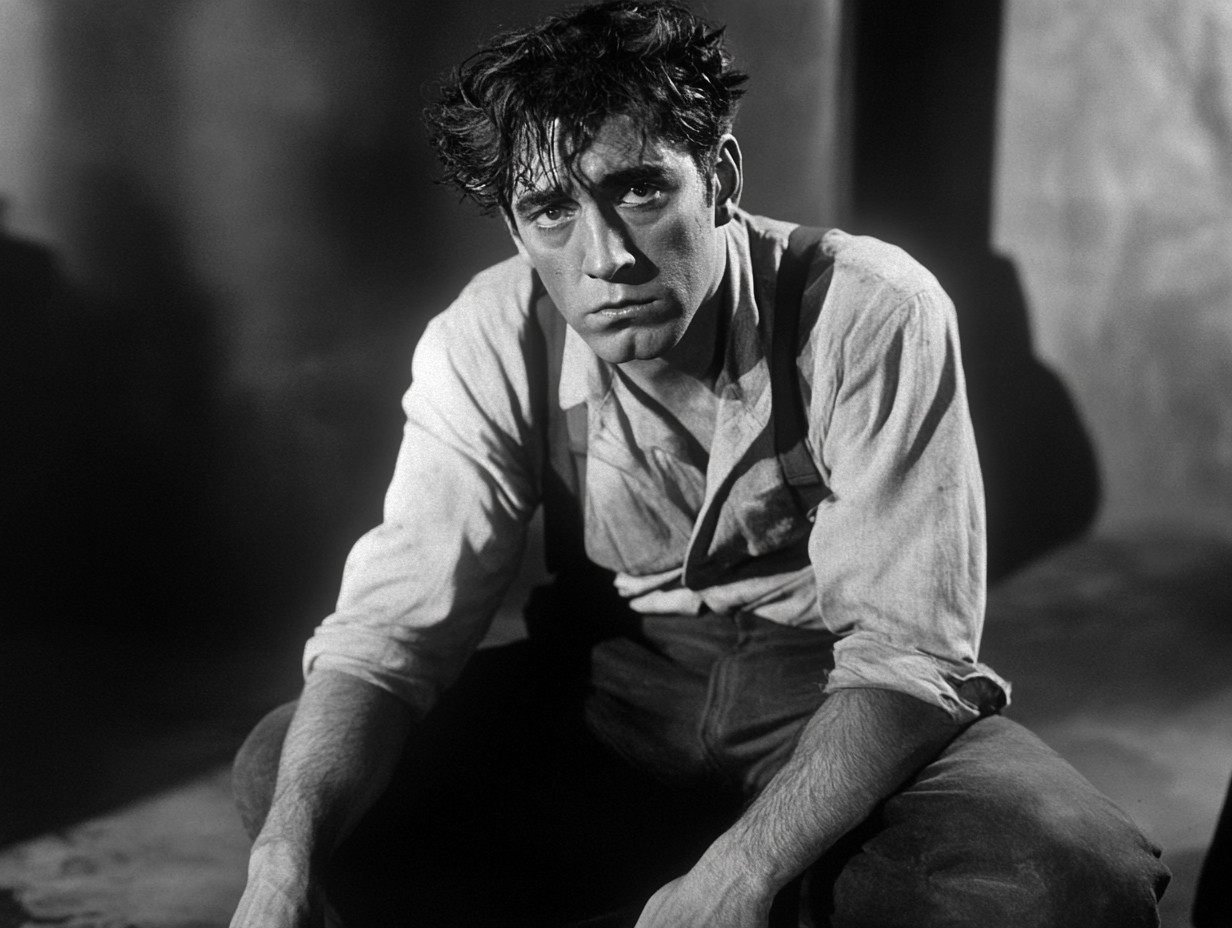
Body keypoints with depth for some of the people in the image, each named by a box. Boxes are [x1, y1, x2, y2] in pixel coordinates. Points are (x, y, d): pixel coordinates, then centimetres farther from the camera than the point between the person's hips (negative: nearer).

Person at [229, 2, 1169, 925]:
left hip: (840, 696, -1)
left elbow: (906, 648, -21)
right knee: (280, 769, -16)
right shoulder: (486, 343, -13)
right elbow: (394, 620, -17)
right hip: (613, 682, 2)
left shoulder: (878, 316, -21)